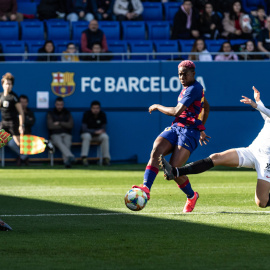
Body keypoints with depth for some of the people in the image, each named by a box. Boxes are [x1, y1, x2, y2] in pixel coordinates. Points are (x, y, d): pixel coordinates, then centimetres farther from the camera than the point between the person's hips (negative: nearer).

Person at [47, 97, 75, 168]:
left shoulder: (67, 113, 19)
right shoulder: (50, 114, 15)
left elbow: (70, 125, 2)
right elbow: (50, 126, -3)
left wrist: (59, 123, -1)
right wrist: (64, 125, 3)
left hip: (66, 135, 2)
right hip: (55, 135, -2)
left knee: (67, 144, -34)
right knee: (59, 143, -38)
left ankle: (66, 162, -55)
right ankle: (70, 157, -62)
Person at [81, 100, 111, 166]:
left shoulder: (103, 115, -6)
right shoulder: (87, 114, -14)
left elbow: (103, 129, -1)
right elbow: (84, 129, -20)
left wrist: (100, 131, -25)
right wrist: (95, 132, -31)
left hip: (98, 135, 2)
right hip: (87, 133, -2)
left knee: (105, 137, -29)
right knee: (87, 136, -37)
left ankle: (106, 158, -27)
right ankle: (84, 158, -39)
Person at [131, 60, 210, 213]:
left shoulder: (194, 89, -12)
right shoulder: (190, 87, 20)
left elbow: (176, 112, -18)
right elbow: (206, 107, 36)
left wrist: (157, 107, -3)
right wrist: (202, 128, 42)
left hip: (189, 132, -9)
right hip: (175, 128, 9)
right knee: (156, 150, -22)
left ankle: (191, 196, 12)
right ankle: (146, 188, -34)